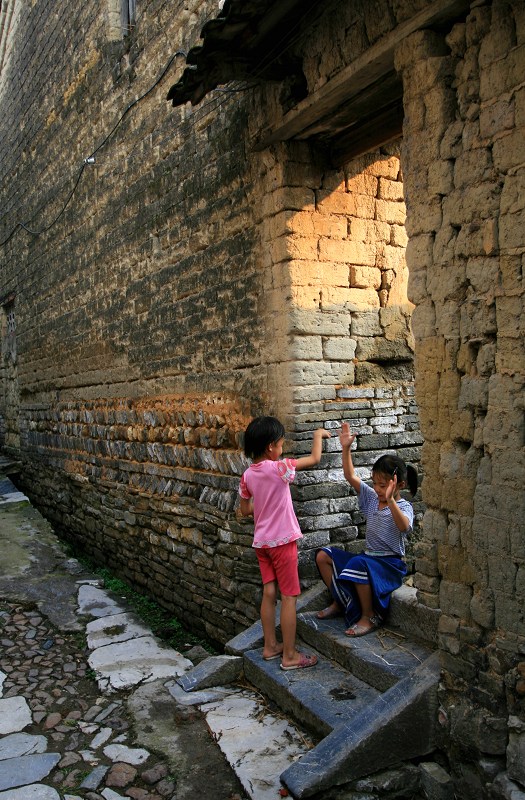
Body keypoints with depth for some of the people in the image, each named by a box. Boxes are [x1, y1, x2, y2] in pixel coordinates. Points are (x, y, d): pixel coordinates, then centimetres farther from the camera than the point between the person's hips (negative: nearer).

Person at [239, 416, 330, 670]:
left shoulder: (248, 475, 0)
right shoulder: (278, 468, -19)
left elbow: (245, 510, 9)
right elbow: (315, 458, -10)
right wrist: (318, 434, 5)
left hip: (261, 542, 6)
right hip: (283, 541, -6)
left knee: (269, 593, 14)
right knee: (289, 597, 2)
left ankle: (270, 646, 24)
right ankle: (289, 655, 9)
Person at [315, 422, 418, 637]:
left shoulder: (404, 506, -13)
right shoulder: (371, 497, 4)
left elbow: (404, 526, -36)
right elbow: (351, 476, -3)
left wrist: (390, 500, -49)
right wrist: (346, 448, -12)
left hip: (391, 563, -7)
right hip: (368, 558, 7)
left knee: (358, 564, -38)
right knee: (323, 555, 0)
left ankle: (369, 616, -17)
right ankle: (339, 602, 11)